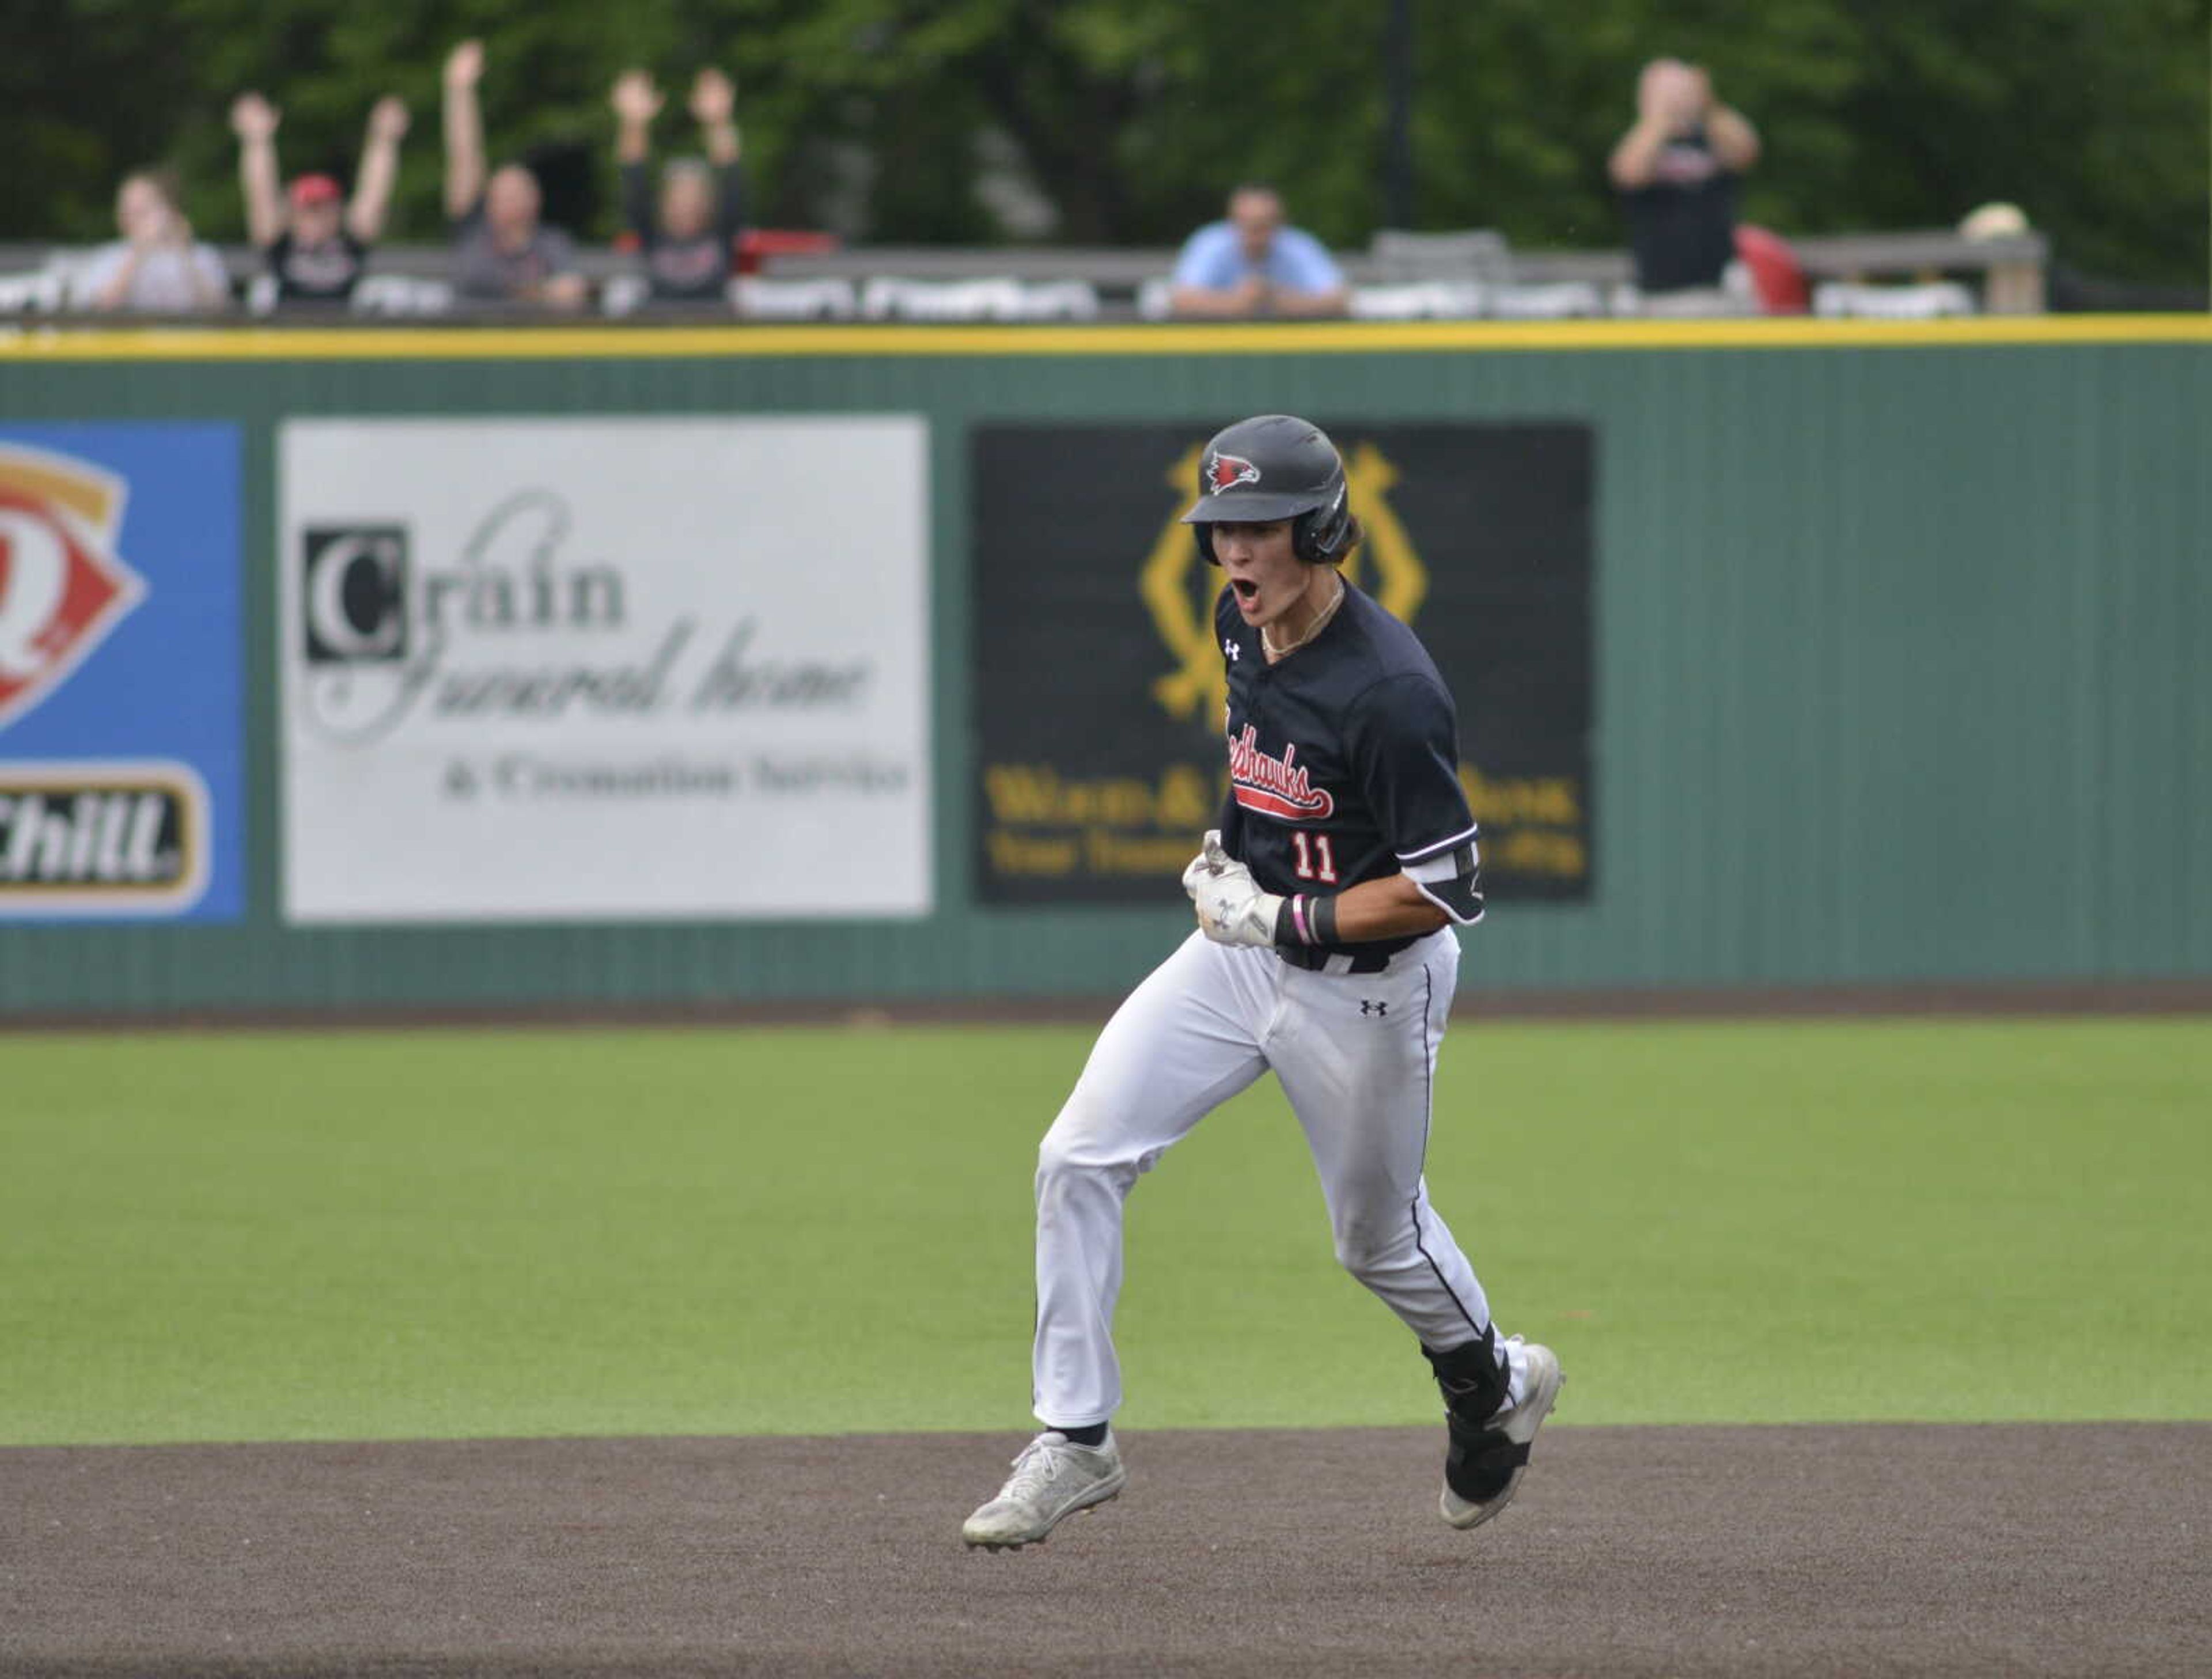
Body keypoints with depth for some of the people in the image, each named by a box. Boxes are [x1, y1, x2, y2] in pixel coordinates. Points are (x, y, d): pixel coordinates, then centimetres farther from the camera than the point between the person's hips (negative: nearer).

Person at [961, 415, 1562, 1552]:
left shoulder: (1390, 692, -28)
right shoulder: (1244, 625, -3)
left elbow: (1447, 892, -25)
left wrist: (1282, 916, -23)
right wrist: (1229, 841, 10)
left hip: (1369, 980, -7)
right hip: (1243, 942, 7)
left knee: (1377, 1236, 12)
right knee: (1079, 1158, -8)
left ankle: (1497, 1385, 44)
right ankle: (1075, 1442, -1)